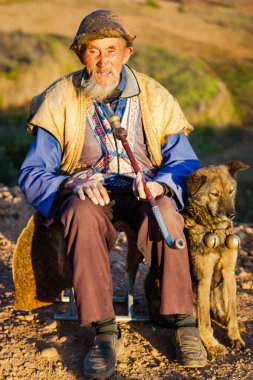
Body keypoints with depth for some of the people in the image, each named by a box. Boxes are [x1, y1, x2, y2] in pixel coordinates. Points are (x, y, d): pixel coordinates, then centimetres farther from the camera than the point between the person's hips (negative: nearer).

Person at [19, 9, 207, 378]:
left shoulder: (154, 97, 2)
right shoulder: (60, 100, -1)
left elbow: (185, 163, 1)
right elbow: (32, 175, -5)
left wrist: (159, 183, -23)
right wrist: (73, 184, -26)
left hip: (143, 192, 1)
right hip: (88, 193, 0)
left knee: (165, 211, -34)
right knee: (82, 212, -36)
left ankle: (184, 323, -29)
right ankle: (105, 332, -34)